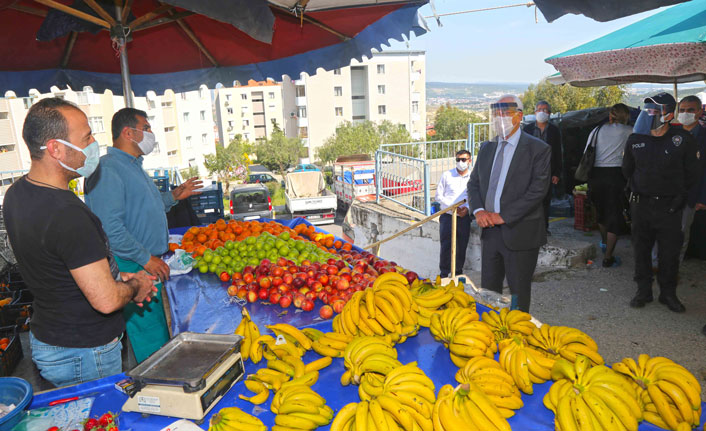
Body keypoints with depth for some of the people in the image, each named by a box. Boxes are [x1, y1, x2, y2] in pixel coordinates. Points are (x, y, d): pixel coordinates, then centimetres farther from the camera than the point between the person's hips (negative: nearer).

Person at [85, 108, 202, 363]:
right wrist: (146, 259, -19)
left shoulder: (134, 165, 16)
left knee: (162, 335, 17)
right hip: (132, 269, -10)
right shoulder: (107, 169, -17)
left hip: (151, 265, 10)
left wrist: (173, 196, 16)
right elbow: (109, 228, -24)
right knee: (151, 341, -1)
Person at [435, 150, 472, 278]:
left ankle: (458, 274, 23)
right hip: (447, 216, -1)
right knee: (446, 247, -2)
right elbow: (439, 196, 3)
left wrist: (467, 208, -11)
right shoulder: (447, 175, 5)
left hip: (464, 218, 1)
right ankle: (444, 274, 10)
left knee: (462, 247, 7)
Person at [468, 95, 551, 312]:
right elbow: (473, 183, 13)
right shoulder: (486, 148, 11)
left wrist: (504, 216, -18)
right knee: (488, 292, 14)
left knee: (519, 294, 8)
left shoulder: (538, 149, -7)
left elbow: (538, 189, -15)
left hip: (520, 233, -5)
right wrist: (478, 210, -6)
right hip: (490, 231, 5)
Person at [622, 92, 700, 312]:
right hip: (640, 204, 2)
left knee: (670, 253, 6)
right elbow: (627, 169, 16)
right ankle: (643, 290, 23)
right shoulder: (635, 139, 0)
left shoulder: (683, 139, -6)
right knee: (641, 250, 9)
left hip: (669, 206, -2)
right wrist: (638, 189, 9)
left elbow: (691, 173, 4)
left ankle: (668, 293, 23)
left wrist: (677, 195, 1)